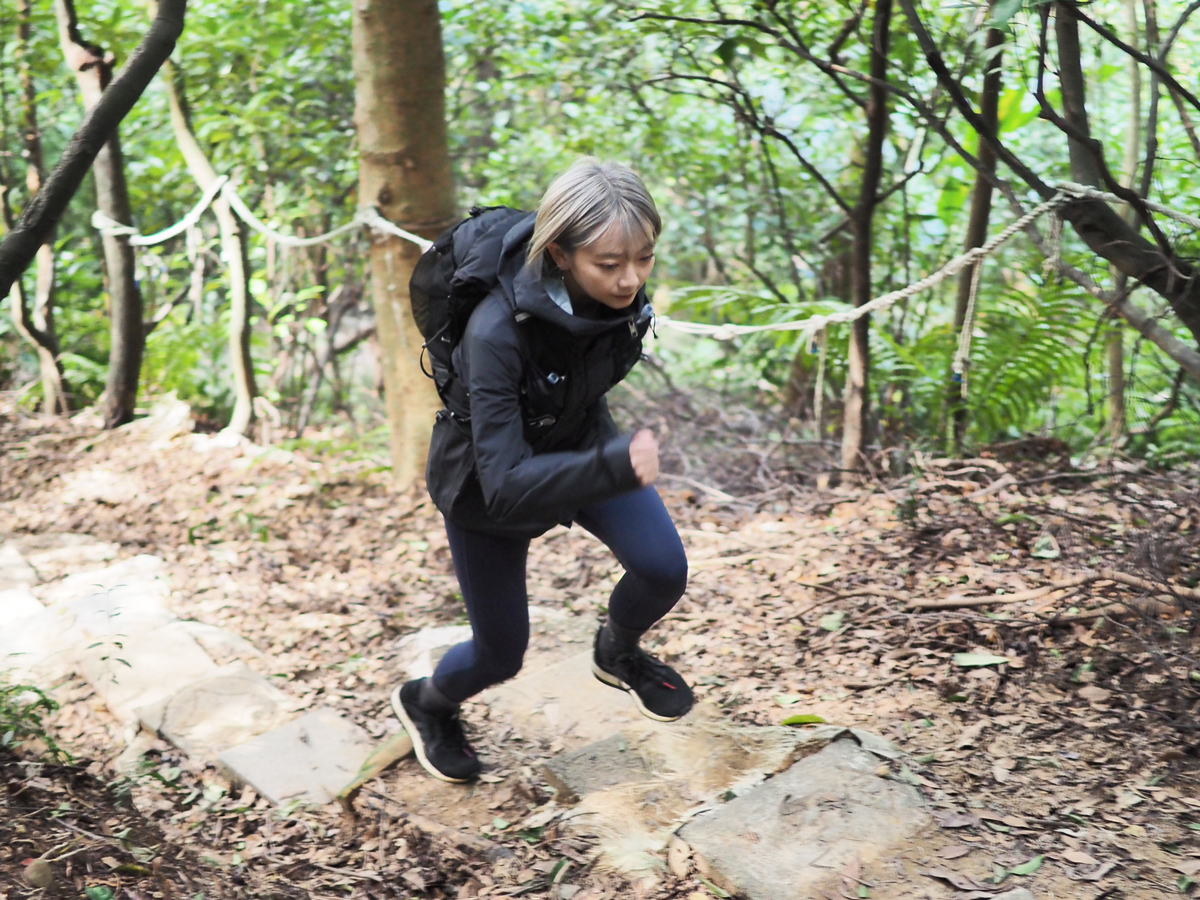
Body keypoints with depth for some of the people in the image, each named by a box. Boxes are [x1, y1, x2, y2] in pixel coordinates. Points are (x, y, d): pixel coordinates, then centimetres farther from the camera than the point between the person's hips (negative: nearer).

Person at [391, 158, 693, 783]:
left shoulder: (619, 288, -23)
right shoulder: (497, 332, -40)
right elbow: (506, 484, -42)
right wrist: (614, 466, -56)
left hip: (580, 437, 5)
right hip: (487, 480, -4)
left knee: (664, 571, -15)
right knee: (501, 652, 9)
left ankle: (617, 653, 20)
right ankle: (425, 703, 44)